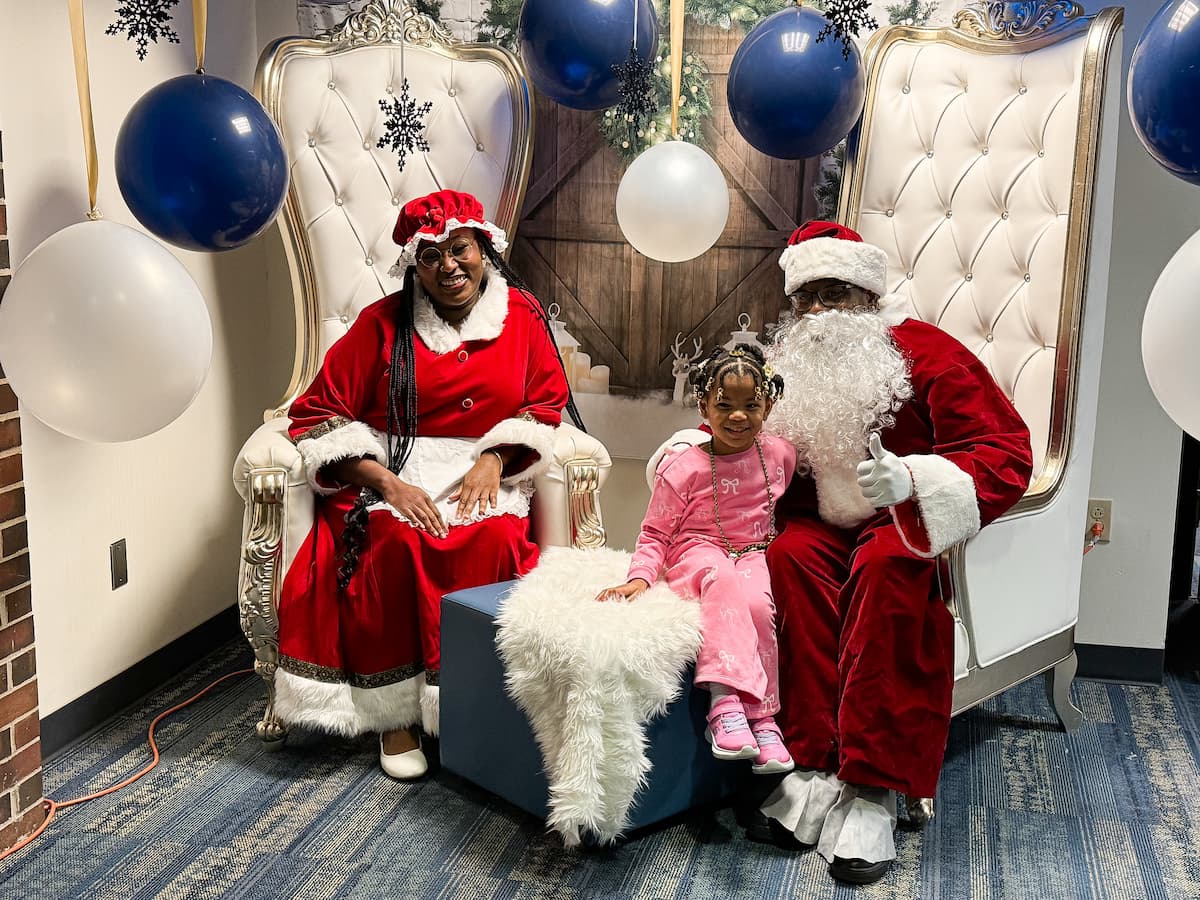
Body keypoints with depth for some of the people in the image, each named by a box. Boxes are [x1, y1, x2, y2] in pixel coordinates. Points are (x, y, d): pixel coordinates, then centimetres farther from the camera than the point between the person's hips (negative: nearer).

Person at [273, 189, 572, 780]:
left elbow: (546, 404, 9)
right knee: (392, 544, -33)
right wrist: (386, 482, -15)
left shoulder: (521, 315, 7)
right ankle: (393, 711, -18)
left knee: (496, 542, -32)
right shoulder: (383, 323, 1)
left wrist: (494, 460, -9)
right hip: (391, 471, -1)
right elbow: (316, 415, -1)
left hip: (485, 474, 1)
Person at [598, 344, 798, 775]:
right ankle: (724, 701, -44)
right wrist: (639, 577, -18)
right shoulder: (682, 469, -7)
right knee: (721, 576, -38)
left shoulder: (780, 454, 3)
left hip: (755, 554, 3)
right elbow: (655, 534, -1)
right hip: (698, 552, -2)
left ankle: (761, 716, -22)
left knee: (757, 603, -32)